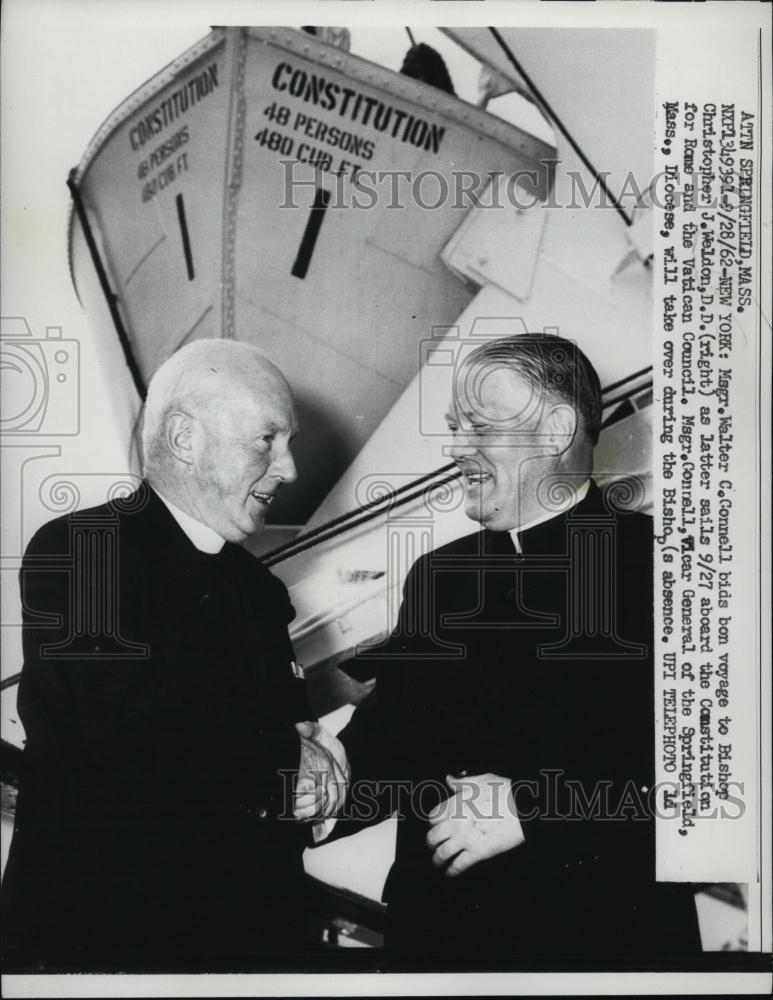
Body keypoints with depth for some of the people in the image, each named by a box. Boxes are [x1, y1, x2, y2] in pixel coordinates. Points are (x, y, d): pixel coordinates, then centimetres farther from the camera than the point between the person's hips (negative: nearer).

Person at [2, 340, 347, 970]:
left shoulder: (254, 585, 8)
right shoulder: (76, 550, -14)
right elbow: (138, 742, -25)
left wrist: (304, 741, -13)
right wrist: (286, 761, -13)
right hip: (102, 928, -6)